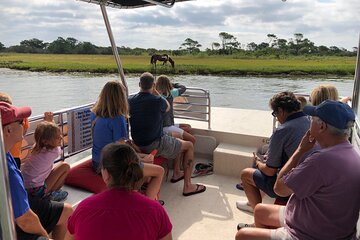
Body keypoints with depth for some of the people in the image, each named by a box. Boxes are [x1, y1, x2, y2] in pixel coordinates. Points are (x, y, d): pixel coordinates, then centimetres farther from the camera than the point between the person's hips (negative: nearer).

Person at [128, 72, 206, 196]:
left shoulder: (130, 100, -4)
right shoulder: (157, 101, -20)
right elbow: (167, 108, 3)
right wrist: (155, 93, 7)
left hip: (138, 144, 8)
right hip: (155, 145, -8)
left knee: (178, 142, 27)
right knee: (189, 146, 10)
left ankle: (176, 173, 36)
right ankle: (187, 186, 11)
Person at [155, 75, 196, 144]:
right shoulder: (170, 94, -16)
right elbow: (183, 88, -2)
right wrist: (173, 85, 14)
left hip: (160, 126, 8)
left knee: (188, 127, 21)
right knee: (192, 140, -9)